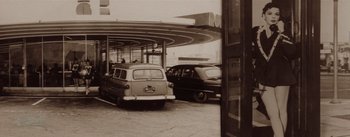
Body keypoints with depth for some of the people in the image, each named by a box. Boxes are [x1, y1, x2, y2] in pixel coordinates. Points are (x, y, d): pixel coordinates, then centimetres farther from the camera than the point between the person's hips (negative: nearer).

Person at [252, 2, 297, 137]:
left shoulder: (282, 33, 4)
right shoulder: (255, 32, 4)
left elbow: (291, 52, -12)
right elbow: (252, 54, 10)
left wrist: (281, 32, -14)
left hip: (281, 75, 1)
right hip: (264, 76, -1)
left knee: (282, 110, 5)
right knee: (273, 112, -8)